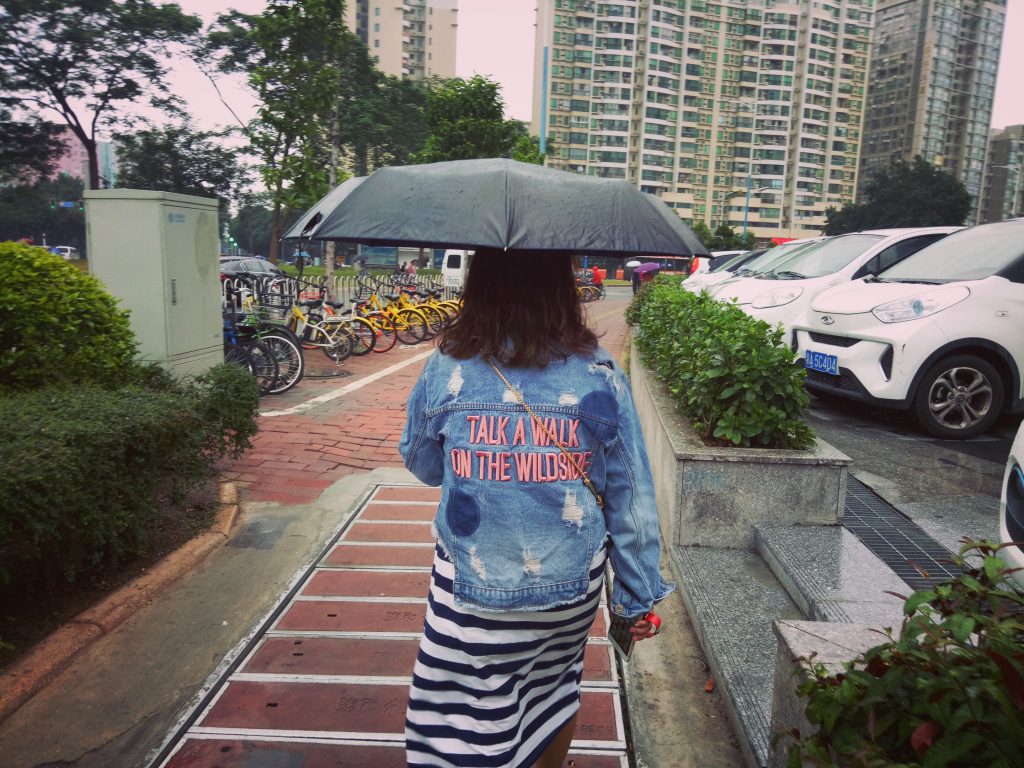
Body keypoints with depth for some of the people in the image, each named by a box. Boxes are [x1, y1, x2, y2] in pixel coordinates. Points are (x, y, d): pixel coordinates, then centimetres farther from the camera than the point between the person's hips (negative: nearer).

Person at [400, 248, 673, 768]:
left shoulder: (447, 369, -12)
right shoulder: (601, 374, -9)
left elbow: (421, 465, 5)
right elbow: (631, 499, -4)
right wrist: (640, 595, 6)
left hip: (474, 590, -2)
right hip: (573, 583, 3)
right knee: (555, 687, 27)